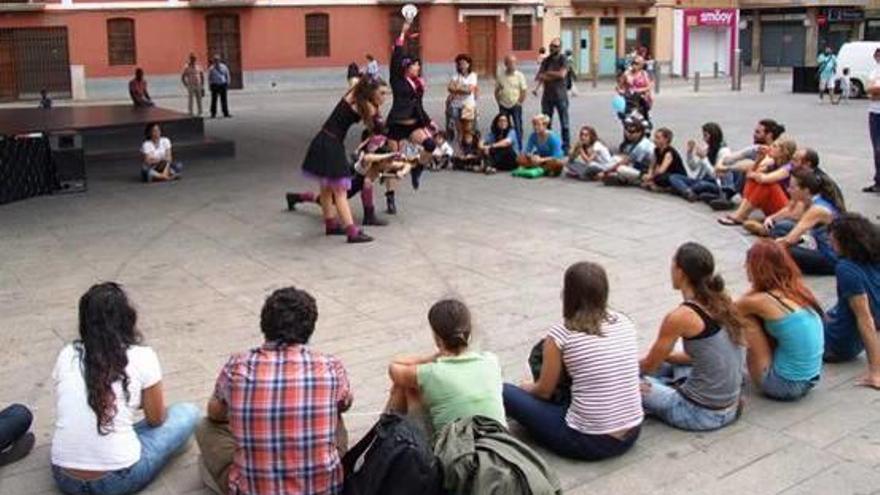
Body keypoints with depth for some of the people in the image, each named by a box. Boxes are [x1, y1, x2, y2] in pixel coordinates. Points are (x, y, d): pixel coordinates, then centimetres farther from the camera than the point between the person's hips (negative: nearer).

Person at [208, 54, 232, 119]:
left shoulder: (224, 67, 6)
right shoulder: (211, 68, 3)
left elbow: (228, 76, 11)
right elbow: (209, 78, 6)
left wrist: (227, 84, 4)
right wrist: (210, 86, -2)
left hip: (223, 85, 1)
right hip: (214, 85, -1)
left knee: (224, 100, 4)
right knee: (214, 100, -1)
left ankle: (226, 113, 8)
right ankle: (213, 114, 4)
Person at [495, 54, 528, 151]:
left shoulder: (519, 75, -4)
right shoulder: (500, 76, 2)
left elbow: (524, 91, -2)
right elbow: (496, 91, 10)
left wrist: (519, 102, -5)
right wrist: (499, 102, 3)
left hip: (515, 106, -2)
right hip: (503, 106, 2)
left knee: (517, 127, -2)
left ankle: (519, 148, 7)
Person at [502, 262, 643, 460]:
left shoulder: (561, 333, -11)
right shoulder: (625, 323, 2)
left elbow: (544, 391, 1)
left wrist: (527, 387, 26)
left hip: (589, 442, -6)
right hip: (632, 435, 6)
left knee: (504, 392, 3)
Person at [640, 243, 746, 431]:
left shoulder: (680, 316, -20)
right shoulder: (723, 302, 1)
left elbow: (649, 366, -5)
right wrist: (663, 356, 21)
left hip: (703, 413, -7)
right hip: (729, 408, 7)